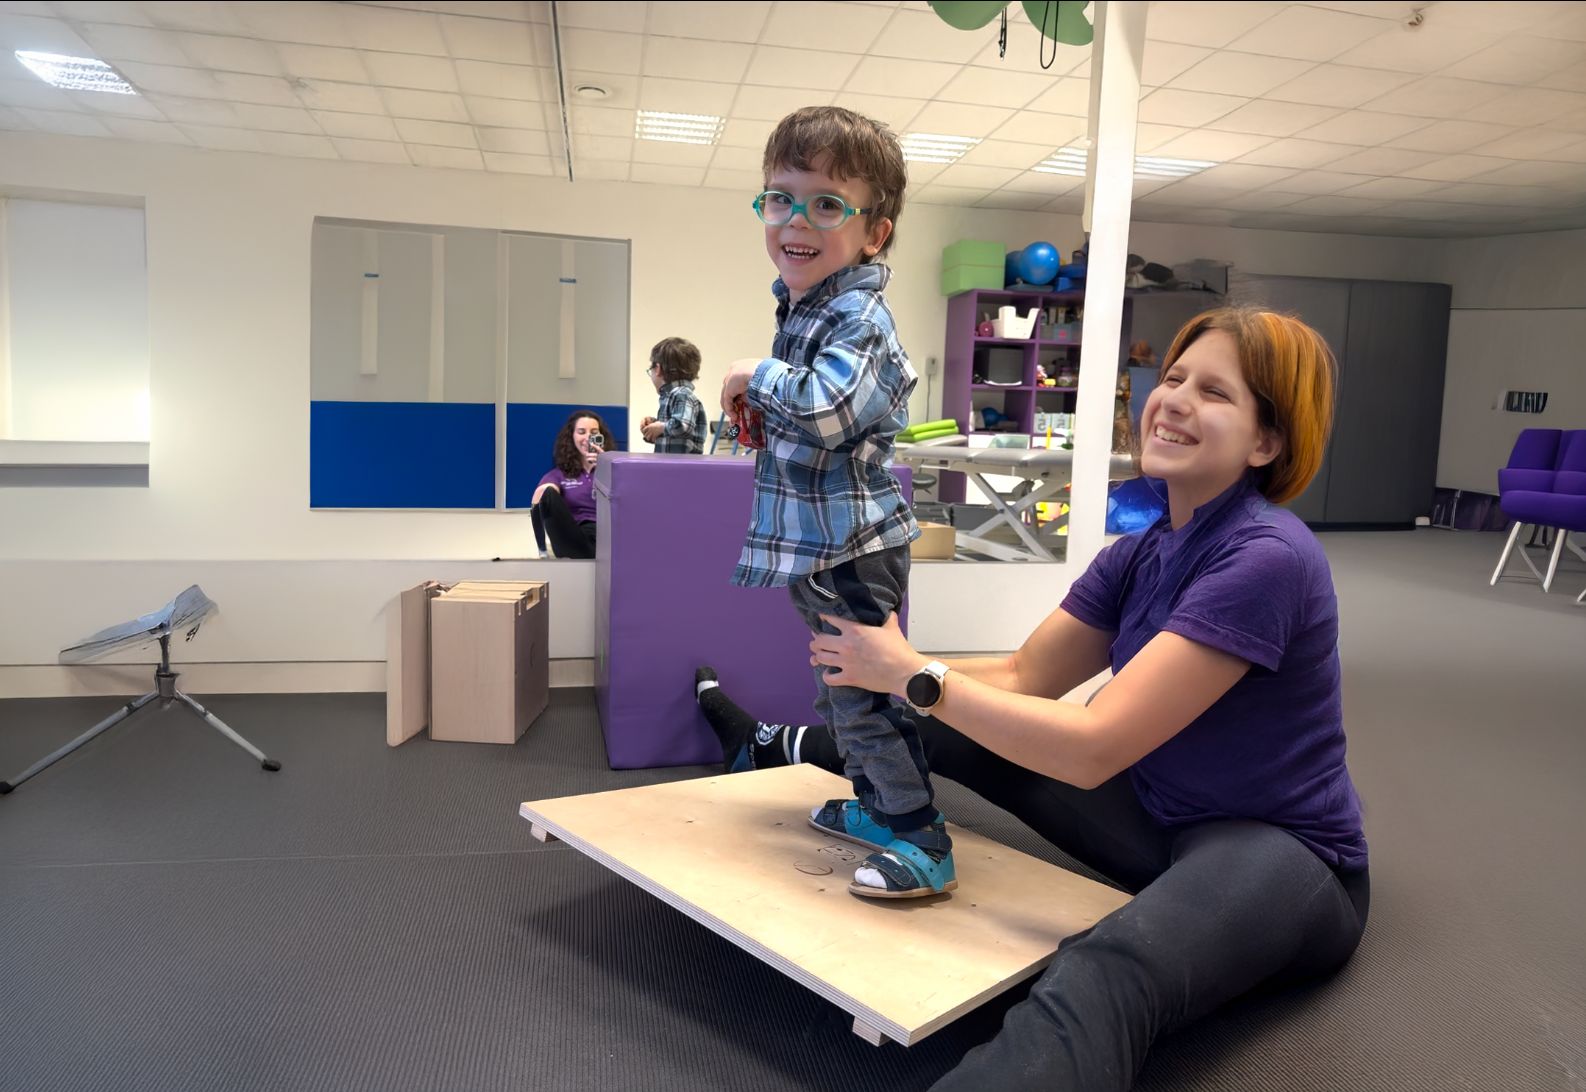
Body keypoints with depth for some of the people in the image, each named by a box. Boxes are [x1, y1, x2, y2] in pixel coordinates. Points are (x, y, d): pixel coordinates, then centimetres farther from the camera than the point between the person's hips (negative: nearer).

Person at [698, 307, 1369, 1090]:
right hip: (1162, 819, 8)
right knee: (981, 725, 13)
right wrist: (881, 666, -13)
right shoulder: (1142, 553, 2)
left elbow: (1093, 747, -29)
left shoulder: (1266, 559, -25)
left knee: (1104, 973, -41)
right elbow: (1024, 677, 2)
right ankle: (781, 748, 37)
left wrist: (911, 674, -24)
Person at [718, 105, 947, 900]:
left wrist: (756, 379, -18)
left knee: (866, 694, -3)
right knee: (839, 686, 22)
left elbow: (826, 408, -35)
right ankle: (875, 808, 39)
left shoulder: (858, 317, -20)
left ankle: (922, 847, 11)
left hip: (852, 549, -10)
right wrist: (764, 408, 7)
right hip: (817, 545, 11)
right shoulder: (802, 302, 11)